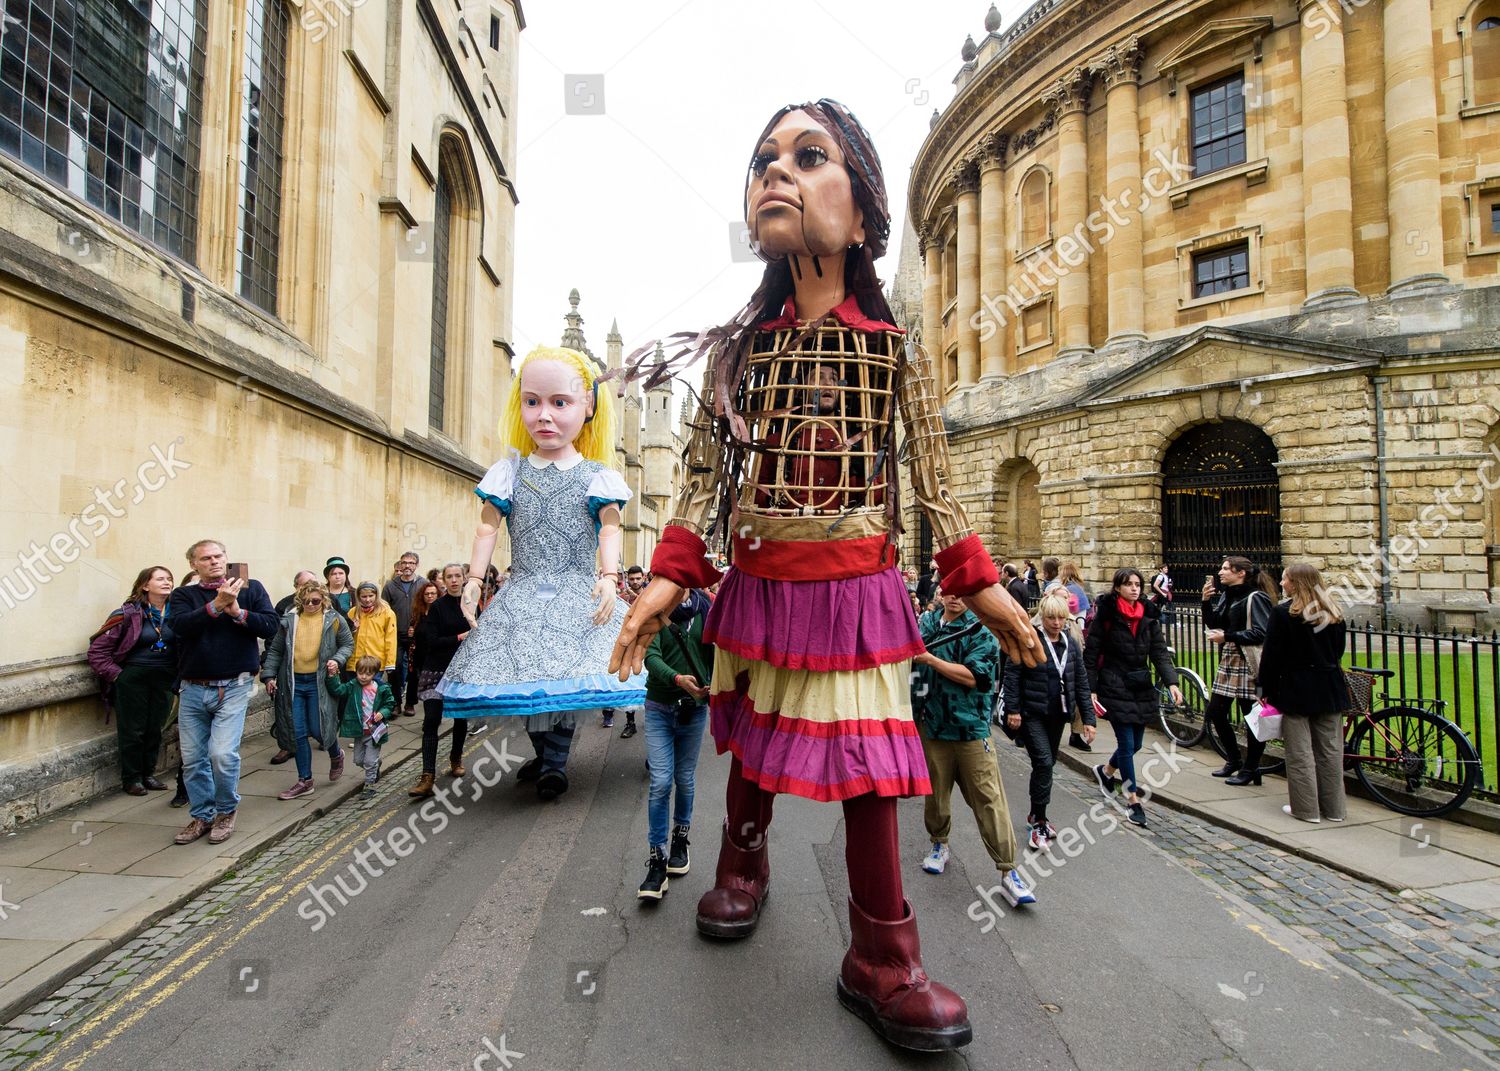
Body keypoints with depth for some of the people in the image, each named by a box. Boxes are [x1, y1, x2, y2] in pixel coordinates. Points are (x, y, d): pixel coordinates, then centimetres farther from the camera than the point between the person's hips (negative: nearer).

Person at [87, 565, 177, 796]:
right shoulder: (129, 614, -9)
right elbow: (97, 649, -5)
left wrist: (178, 673, -2)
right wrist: (114, 674, -6)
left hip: (165, 681, 3)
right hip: (133, 680, -3)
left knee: (155, 730, 11)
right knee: (132, 731, 6)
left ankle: (148, 774, 26)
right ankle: (131, 779, 19)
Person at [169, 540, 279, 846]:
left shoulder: (250, 589, 3)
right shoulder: (183, 595, 7)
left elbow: (270, 626, -6)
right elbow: (180, 625, -13)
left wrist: (238, 612, -18)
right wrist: (216, 605, -24)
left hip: (233, 687, -3)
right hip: (193, 689, 3)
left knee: (223, 754, -12)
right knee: (193, 759, 8)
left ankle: (226, 812, 12)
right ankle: (201, 816, 27)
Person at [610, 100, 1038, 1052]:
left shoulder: (897, 350, -2)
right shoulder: (740, 346, 2)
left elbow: (934, 486, 2)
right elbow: (704, 475, 2)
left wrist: (985, 588, -1)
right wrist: (669, 579, -6)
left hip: (856, 595, -2)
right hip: (758, 591, 2)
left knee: (870, 766, 3)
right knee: (753, 741, 19)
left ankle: (882, 961, 22)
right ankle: (744, 864, 49)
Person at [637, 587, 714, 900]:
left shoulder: (705, 608, -2)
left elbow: (716, 654, 0)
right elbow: (651, 656, -19)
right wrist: (677, 679, -35)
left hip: (695, 708, 2)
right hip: (659, 707, -1)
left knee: (684, 779, 14)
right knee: (661, 782, -6)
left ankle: (680, 839, 36)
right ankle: (657, 858, 5)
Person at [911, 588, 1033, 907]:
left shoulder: (981, 629, -6)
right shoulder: (926, 623, 9)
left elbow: (972, 676, -17)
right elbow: (909, 658, 26)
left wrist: (929, 659, -18)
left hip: (970, 726, -4)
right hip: (931, 723, 4)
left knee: (988, 797, -4)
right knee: (936, 790, 15)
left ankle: (1008, 872, 2)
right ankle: (939, 844, 38)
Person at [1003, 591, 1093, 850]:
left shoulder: (1071, 644, 5)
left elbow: (1081, 682, 7)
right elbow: (1012, 674, -10)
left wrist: (1088, 718, 3)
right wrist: (1012, 709, -15)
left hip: (1057, 714, 6)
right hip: (1031, 713, -6)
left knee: (1048, 763, 13)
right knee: (1044, 762, -14)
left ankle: (1036, 816, 29)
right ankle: (1038, 822, -3)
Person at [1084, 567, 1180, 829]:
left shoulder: (1149, 616, 5)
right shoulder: (1106, 616, -8)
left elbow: (1160, 652, 1)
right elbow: (1091, 653, -6)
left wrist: (1171, 682, -14)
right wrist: (1090, 689, -10)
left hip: (1142, 687, 5)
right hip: (1115, 687, -5)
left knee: (1135, 743, 13)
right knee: (1127, 743, -5)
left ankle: (1106, 772, 41)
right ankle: (1133, 801, 7)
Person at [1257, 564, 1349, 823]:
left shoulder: (1283, 614, -12)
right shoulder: (1334, 615, 6)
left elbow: (1271, 656, -12)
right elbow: (1338, 651, 13)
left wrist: (1267, 690, -4)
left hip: (1295, 688, -6)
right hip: (1330, 688, 6)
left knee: (1300, 752, 1)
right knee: (1330, 749, 11)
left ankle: (1306, 808, 6)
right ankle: (1334, 808, 19)